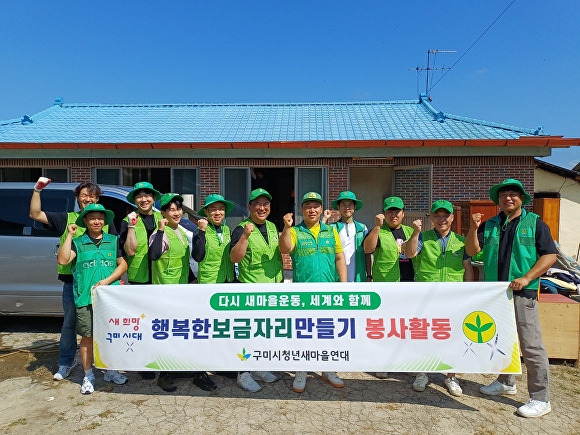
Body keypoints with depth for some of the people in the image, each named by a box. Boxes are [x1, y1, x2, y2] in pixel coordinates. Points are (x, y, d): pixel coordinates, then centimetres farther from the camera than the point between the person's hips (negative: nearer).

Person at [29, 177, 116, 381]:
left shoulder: (106, 221, 5)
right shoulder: (66, 218, 6)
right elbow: (35, 214, 3)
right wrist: (37, 190, -7)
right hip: (72, 282, 1)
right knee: (69, 323, 14)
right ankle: (66, 363, 31)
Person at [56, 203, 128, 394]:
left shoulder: (113, 241, 8)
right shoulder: (78, 242, 4)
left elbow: (123, 264, 5)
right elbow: (62, 260, -12)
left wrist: (107, 281, -9)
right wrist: (70, 235, -11)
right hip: (85, 298, -1)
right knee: (87, 337, 7)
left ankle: (111, 371, 27)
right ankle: (88, 376, 22)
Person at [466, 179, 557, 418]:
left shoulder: (535, 223, 1)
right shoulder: (490, 225, 11)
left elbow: (550, 255, -5)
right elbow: (472, 250, 3)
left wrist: (526, 278, -15)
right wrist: (473, 229, -13)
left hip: (522, 293, -5)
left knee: (531, 346, -4)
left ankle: (540, 399, 9)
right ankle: (506, 382, 36)